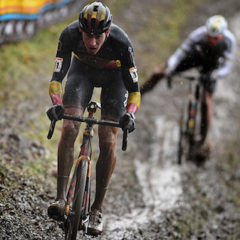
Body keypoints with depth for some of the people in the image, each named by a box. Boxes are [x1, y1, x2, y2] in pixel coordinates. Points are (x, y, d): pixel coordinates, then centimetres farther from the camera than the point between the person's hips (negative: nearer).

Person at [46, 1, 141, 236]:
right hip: (82, 69, 1)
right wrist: (57, 103, -48)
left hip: (114, 75, -1)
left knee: (108, 142, -11)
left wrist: (130, 113, -48)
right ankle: (60, 198, -18)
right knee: (69, 128, -20)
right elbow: (56, 78, -29)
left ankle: (97, 210, 0)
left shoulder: (121, 42, -37)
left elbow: (134, 90, -29)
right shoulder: (70, 34, -34)